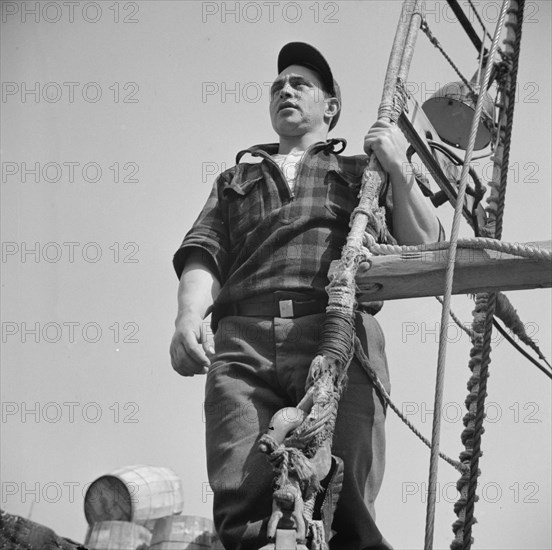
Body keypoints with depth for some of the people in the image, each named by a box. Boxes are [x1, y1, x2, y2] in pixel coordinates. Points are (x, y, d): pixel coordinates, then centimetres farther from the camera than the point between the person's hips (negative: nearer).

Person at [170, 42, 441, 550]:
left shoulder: (362, 172, 31)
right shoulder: (235, 178, 35)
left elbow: (423, 247, 20)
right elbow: (203, 255, 17)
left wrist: (399, 171, 7)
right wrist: (189, 318, -3)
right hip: (243, 341, 1)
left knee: (343, 503, -21)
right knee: (240, 499, -21)